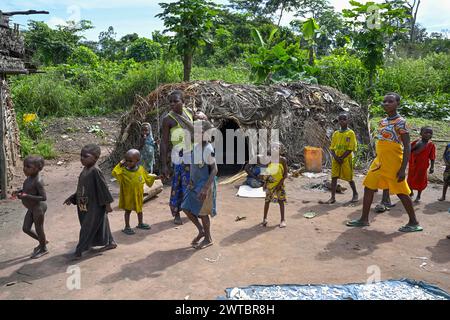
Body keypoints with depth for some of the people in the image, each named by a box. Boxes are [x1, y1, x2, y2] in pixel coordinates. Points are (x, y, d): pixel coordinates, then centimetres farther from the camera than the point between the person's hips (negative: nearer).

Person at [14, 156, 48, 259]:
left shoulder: (38, 181, -26)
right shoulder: (31, 177, -1)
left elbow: (44, 197, -25)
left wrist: (27, 196, -29)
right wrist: (19, 191, -2)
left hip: (38, 208, -9)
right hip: (31, 208, 9)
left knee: (39, 229, 9)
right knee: (26, 229, 15)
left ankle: (43, 249, 31)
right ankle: (42, 241, 36)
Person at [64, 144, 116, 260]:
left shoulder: (95, 171, -20)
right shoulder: (85, 170, 6)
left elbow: (103, 187, -19)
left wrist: (107, 204, -16)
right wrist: (72, 198, 15)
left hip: (95, 206, -8)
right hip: (85, 205, 9)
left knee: (87, 229, 2)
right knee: (100, 225, 19)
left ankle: (79, 251, 12)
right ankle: (111, 242, 33)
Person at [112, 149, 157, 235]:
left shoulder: (141, 169, -5)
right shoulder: (123, 170, -15)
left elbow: (147, 177, 10)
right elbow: (114, 173, -29)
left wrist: (155, 177, 6)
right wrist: (119, 165, -27)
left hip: (138, 195, 4)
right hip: (128, 196, -4)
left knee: (139, 209, 20)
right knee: (128, 211, 8)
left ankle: (140, 223, 40)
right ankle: (127, 227, 20)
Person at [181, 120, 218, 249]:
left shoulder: (208, 149, -20)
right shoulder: (196, 146, 5)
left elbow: (214, 170, -21)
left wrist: (205, 188, -25)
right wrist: (191, 180, 9)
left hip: (205, 185, -8)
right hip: (195, 184, 8)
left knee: (202, 212, 3)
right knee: (186, 208, 10)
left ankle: (208, 239, 22)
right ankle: (201, 231, 28)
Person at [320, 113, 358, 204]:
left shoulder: (350, 133, -3)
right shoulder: (335, 133, 10)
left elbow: (350, 148, -9)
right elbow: (332, 148, 8)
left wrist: (341, 158, -14)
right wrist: (336, 157, -9)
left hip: (346, 158, -4)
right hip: (336, 159, 4)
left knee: (349, 178, 4)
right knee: (334, 177, -2)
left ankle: (355, 194, 26)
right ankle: (333, 197, -2)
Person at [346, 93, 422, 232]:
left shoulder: (400, 122, -12)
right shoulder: (382, 122, 11)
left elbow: (407, 146, -15)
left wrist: (403, 169, -20)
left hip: (393, 163, -8)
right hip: (380, 161, 8)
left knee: (401, 192, 1)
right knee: (369, 187, 7)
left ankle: (414, 223, 17)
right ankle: (364, 219, 16)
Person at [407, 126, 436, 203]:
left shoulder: (431, 145, -7)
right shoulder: (416, 142, -2)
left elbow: (432, 157, -6)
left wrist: (432, 167, -12)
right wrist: (415, 146, -19)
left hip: (422, 166, -2)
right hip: (412, 165, 2)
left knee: (420, 181, 7)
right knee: (410, 180, 14)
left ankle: (418, 196, 24)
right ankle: (411, 193, 37)